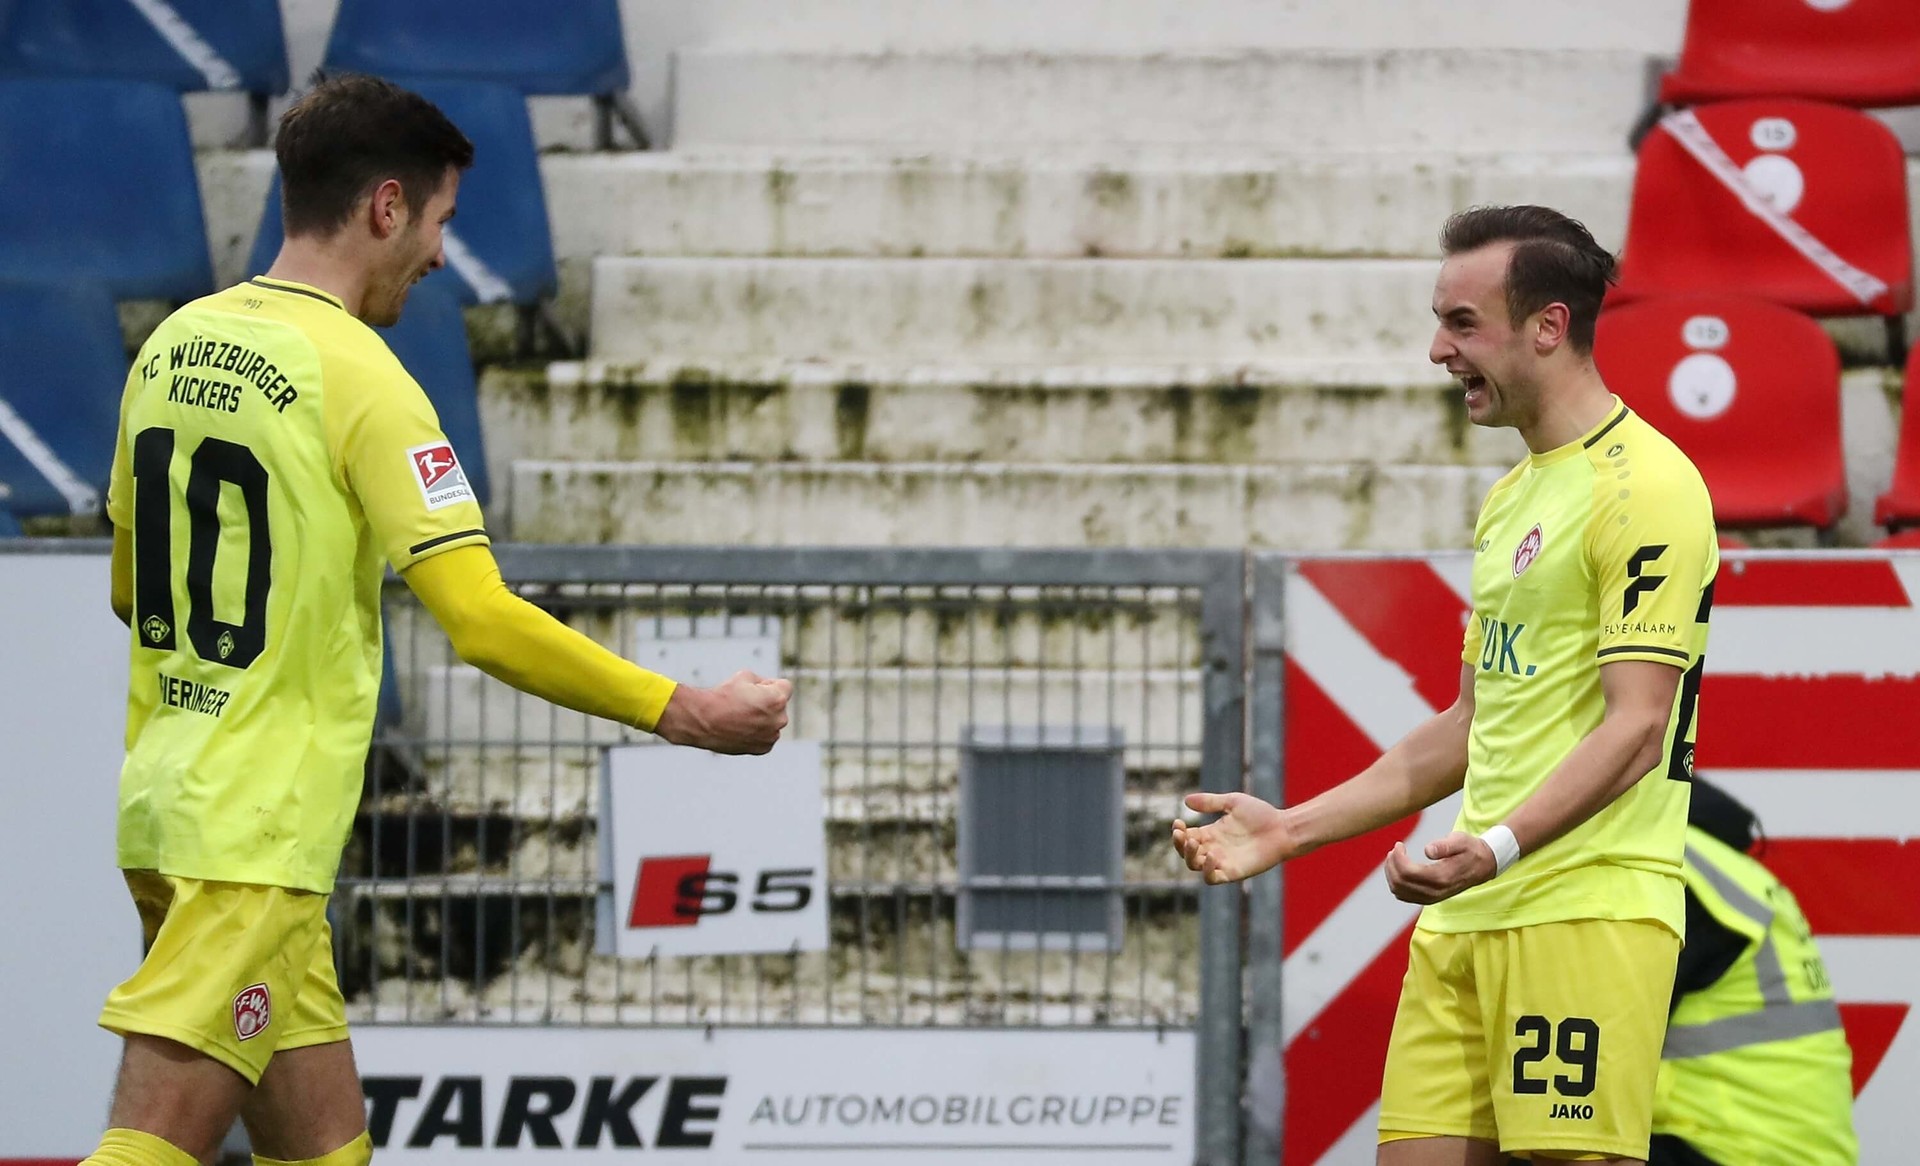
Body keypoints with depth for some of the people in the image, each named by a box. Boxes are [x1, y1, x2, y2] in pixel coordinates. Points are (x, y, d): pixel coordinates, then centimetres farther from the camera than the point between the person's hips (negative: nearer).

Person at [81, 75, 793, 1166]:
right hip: (256, 835, -9)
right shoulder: (360, 378, -14)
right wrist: (684, 713, -11)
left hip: (167, 799, 9)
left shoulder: (175, 343, 10)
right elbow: (485, 623, -19)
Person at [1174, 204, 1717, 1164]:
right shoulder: (1512, 500, 22)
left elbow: (1635, 725, -17)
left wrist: (1497, 848, -30)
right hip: (1467, 915, 9)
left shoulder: (1644, 486, -9)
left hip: (1585, 906, -9)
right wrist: (1288, 831, 22)